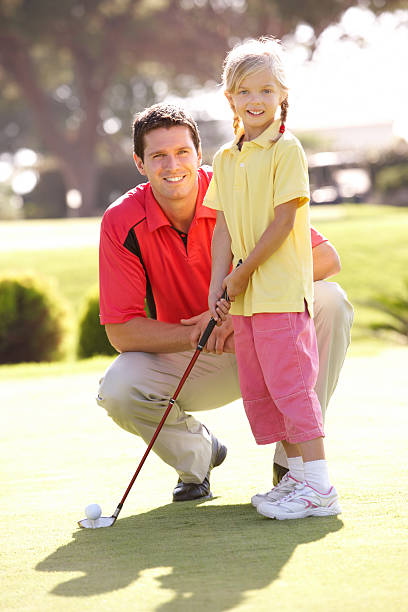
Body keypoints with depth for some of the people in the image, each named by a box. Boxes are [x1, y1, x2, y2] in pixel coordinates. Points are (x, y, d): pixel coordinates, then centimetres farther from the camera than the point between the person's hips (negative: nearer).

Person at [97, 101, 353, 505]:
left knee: (329, 302, -26)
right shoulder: (122, 223, -15)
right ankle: (196, 453, 5)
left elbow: (325, 259, -20)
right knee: (118, 389, -29)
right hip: (185, 362, 0)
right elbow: (120, 331, -15)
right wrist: (198, 335, -29)